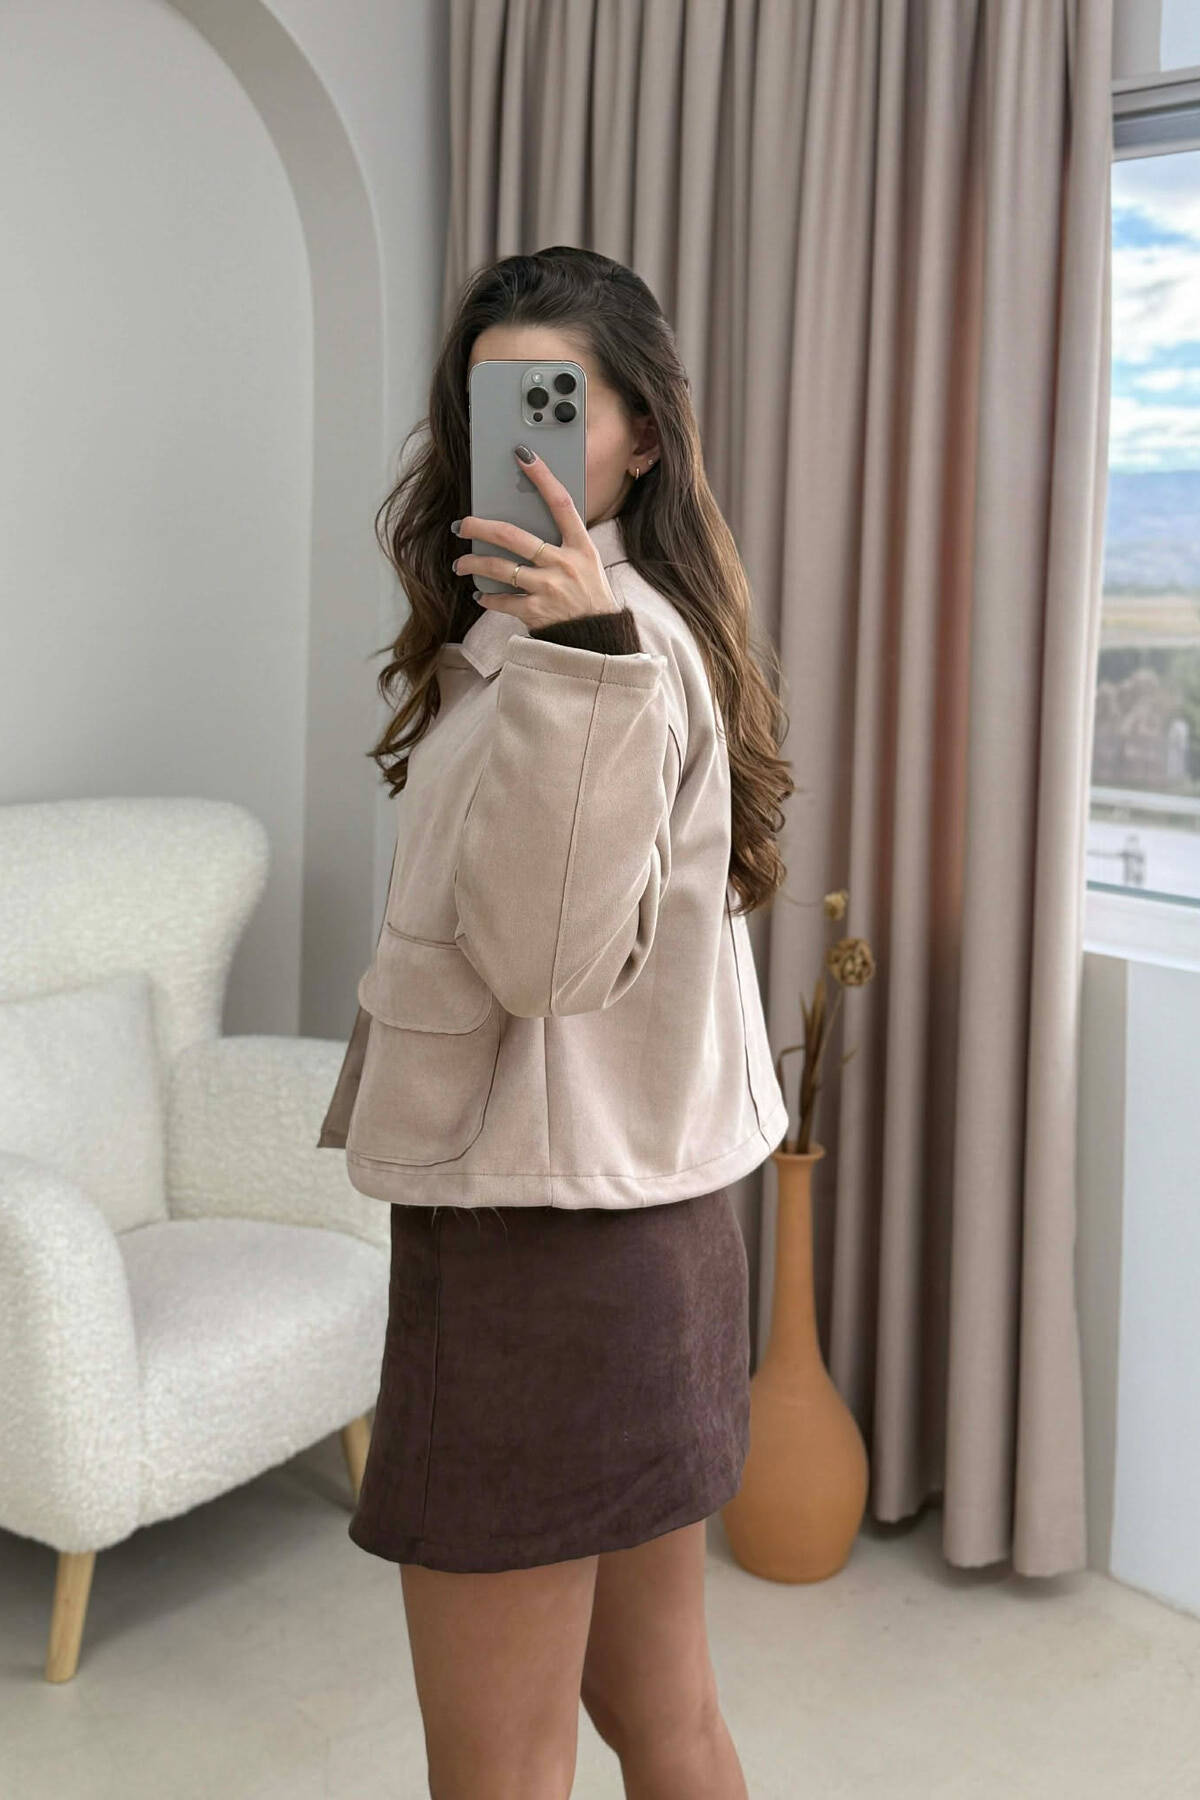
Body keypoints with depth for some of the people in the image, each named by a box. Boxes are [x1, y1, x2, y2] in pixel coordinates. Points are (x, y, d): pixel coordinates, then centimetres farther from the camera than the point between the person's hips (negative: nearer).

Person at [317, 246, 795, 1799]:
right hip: (651, 1223, 10)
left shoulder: (611, 638, -16)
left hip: (536, 1245, -10)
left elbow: (549, 952, -27)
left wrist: (572, 659, -34)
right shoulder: (640, 626, 14)